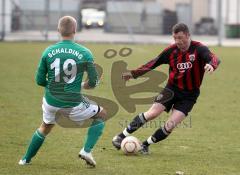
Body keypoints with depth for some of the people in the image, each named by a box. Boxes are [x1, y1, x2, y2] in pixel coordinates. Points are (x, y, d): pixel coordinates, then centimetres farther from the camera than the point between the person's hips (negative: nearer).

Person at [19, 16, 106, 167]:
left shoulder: (48, 52, -4)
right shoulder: (84, 53, -9)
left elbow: (40, 80, 2)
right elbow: (93, 82, -6)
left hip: (51, 103, 3)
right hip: (74, 104, -3)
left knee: (45, 128, 32)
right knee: (102, 114, 21)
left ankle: (26, 159, 38)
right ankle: (87, 151, 9)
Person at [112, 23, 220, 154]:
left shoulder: (198, 49, -12)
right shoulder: (172, 50, -2)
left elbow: (213, 59, -30)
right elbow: (154, 63, 6)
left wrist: (211, 65, -55)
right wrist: (134, 74, 2)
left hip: (189, 95, -2)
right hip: (172, 89, 2)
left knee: (170, 125, -13)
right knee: (152, 113, -17)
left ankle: (145, 145, 8)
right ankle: (121, 136, -6)